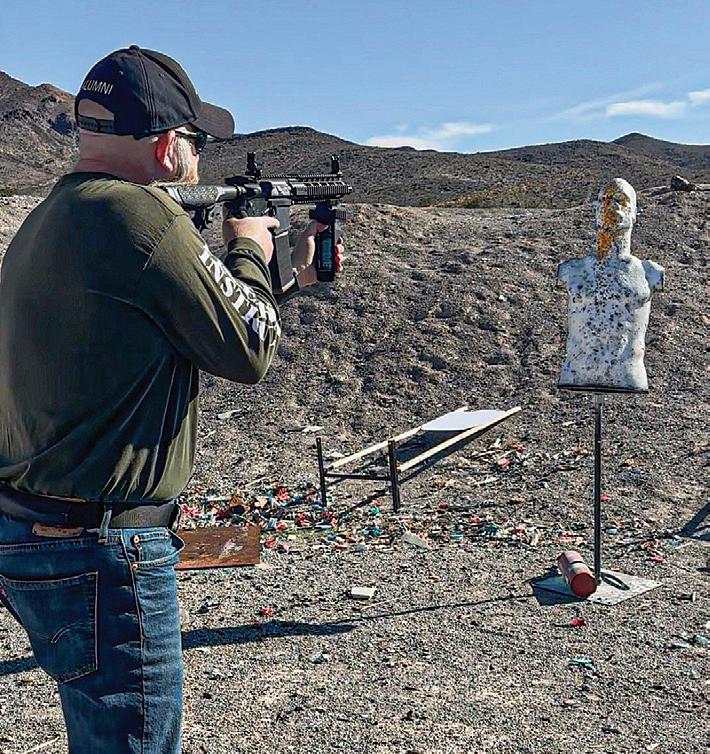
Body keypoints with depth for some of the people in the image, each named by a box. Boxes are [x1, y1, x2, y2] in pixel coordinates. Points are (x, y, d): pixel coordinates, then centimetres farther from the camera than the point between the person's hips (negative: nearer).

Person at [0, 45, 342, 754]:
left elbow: (172, 319, 18)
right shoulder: (137, 213, -20)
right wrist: (248, 252, 6)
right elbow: (248, 350, -12)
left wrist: (281, 274, 24)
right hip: (99, 556, -10)